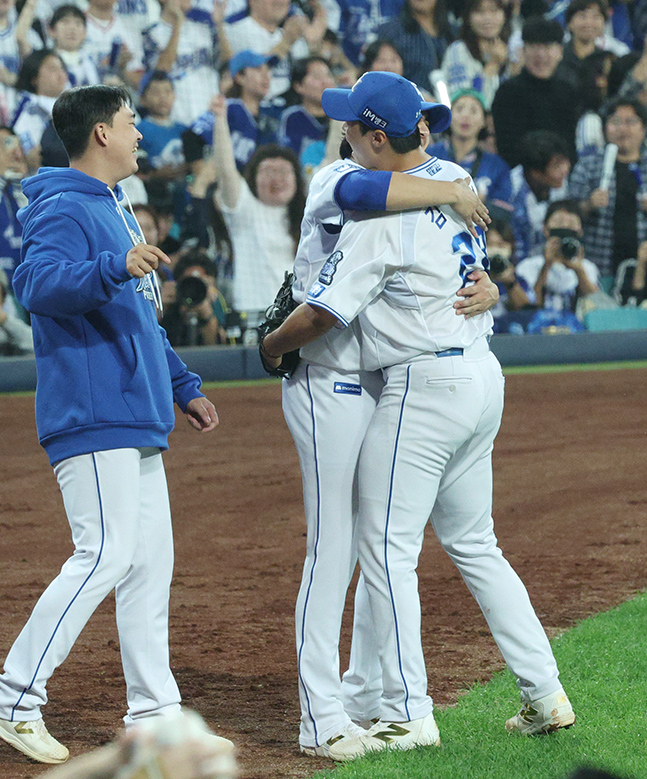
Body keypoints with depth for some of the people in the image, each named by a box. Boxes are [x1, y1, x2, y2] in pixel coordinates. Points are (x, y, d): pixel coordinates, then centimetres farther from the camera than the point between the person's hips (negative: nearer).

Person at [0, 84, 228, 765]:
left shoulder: (113, 211, 22)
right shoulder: (64, 210, -10)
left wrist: (182, 387, 29)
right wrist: (114, 268, -43)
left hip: (135, 417, 10)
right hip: (91, 414, -10)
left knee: (150, 558, 9)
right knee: (106, 555, -16)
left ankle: (153, 711, 14)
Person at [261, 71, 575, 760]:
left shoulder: (380, 217, -18)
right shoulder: (456, 179, 8)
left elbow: (320, 315, -17)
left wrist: (271, 347, 3)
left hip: (424, 385, -9)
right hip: (484, 375, 9)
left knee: (386, 548, -2)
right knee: (473, 544, 17)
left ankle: (407, 715, -2)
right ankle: (544, 695, 15)